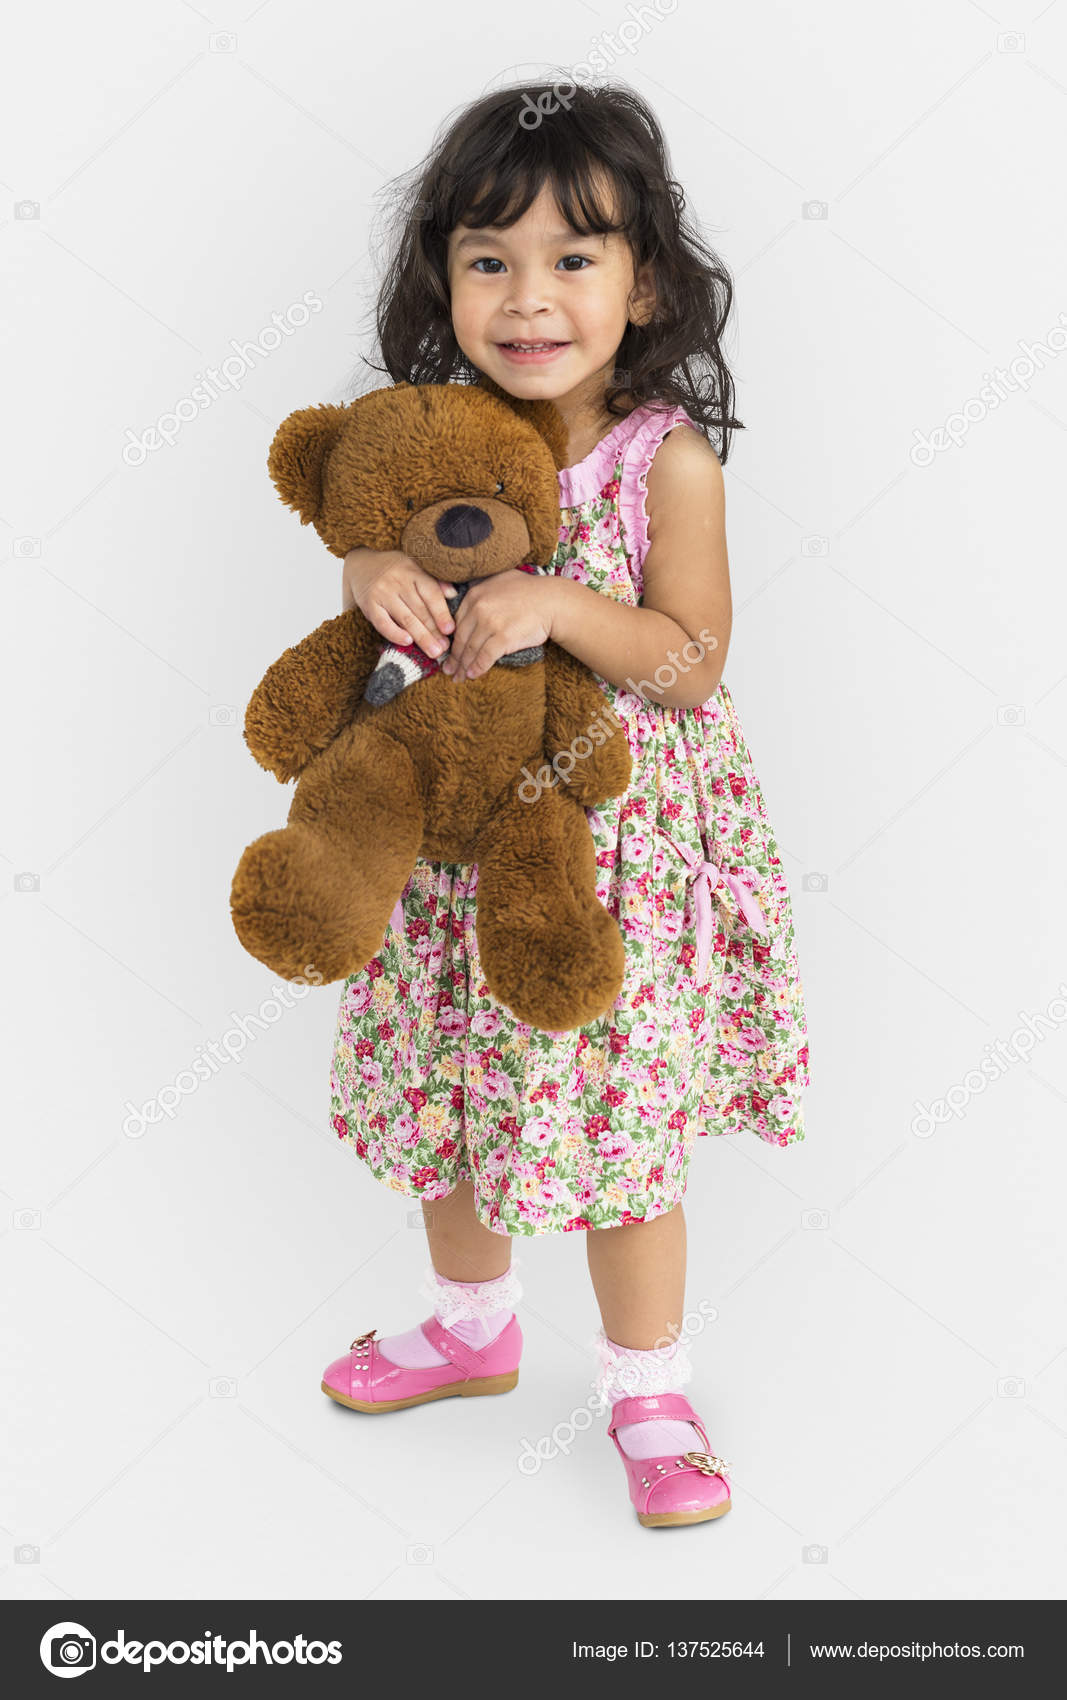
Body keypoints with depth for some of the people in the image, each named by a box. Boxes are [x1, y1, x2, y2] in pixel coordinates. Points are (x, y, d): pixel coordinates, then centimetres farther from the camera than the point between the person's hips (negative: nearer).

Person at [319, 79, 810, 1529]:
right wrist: (377, 581, -17)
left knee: (624, 1129, 6)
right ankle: (474, 1326, 45)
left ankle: (649, 1392, 30)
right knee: (454, 1091, 19)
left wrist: (558, 605, -29)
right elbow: (381, 556, 6)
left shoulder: (670, 456, -14)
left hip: (621, 846, -4)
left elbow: (694, 664, -15)